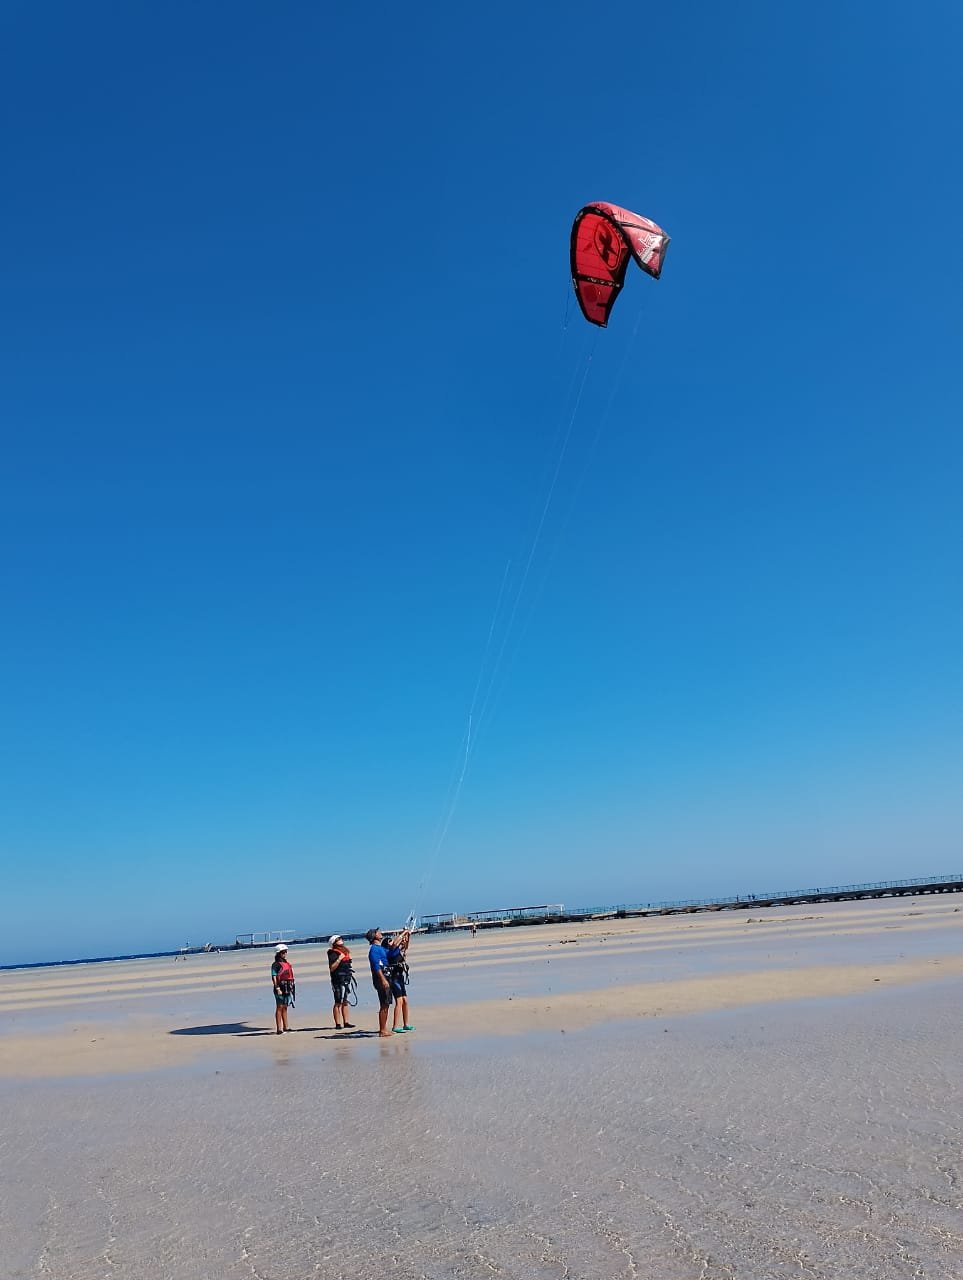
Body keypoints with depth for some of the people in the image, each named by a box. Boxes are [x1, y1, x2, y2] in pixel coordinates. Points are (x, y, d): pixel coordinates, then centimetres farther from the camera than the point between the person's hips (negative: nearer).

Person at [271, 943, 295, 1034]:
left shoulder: (287, 963, 15)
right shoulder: (276, 964, -8)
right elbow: (274, 977, -14)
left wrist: (292, 987, 18)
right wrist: (277, 988, -21)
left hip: (288, 988, 7)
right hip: (280, 987, -7)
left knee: (285, 1008, 13)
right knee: (279, 1008, -4)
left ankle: (285, 1027, 19)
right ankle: (279, 1029, -3)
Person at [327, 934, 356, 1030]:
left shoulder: (344, 951, 16)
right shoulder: (333, 954, -11)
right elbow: (331, 968, -20)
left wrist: (348, 958, 13)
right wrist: (339, 959, -25)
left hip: (346, 979, 9)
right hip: (338, 980, -9)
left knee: (345, 1002, 13)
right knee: (338, 1003, -6)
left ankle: (346, 1022, 18)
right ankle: (338, 1024, -3)